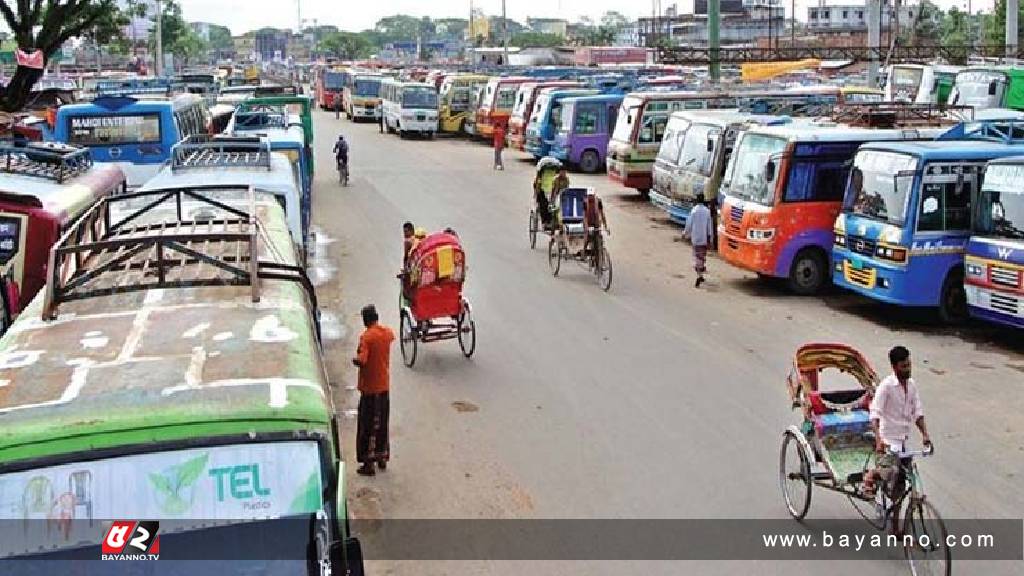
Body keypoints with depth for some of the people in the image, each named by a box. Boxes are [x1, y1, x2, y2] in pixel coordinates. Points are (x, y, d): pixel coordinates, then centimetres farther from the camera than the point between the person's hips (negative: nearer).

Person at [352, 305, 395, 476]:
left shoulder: (366, 336, -19)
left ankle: (368, 463, 3)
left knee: (367, 425, 1)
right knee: (382, 423, 17)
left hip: (370, 387, -6)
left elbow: (361, 361, -28)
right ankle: (382, 457, 26)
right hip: (384, 385, 6)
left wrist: (353, 360, -9)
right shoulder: (388, 332, 0)